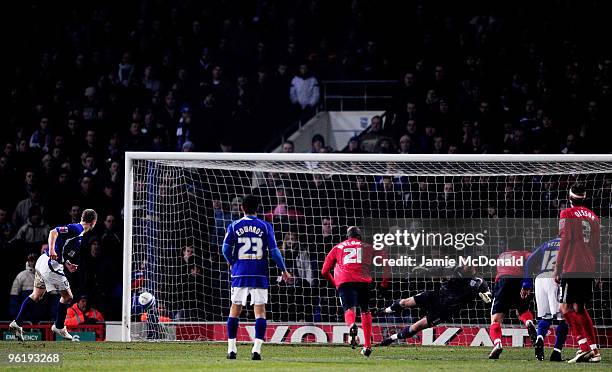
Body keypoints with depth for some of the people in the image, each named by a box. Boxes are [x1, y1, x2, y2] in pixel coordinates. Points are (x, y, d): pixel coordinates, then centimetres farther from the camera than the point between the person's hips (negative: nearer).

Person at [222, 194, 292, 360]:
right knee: (260, 309, 2)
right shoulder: (265, 226, 0)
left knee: (235, 308, 9)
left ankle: (231, 349, 7)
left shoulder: (234, 226, 1)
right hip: (260, 275, -1)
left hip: (240, 274, 1)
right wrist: (284, 270, 7)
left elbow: (226, 248, -4)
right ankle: (257, 349, -8)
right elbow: (274, 250, -3)